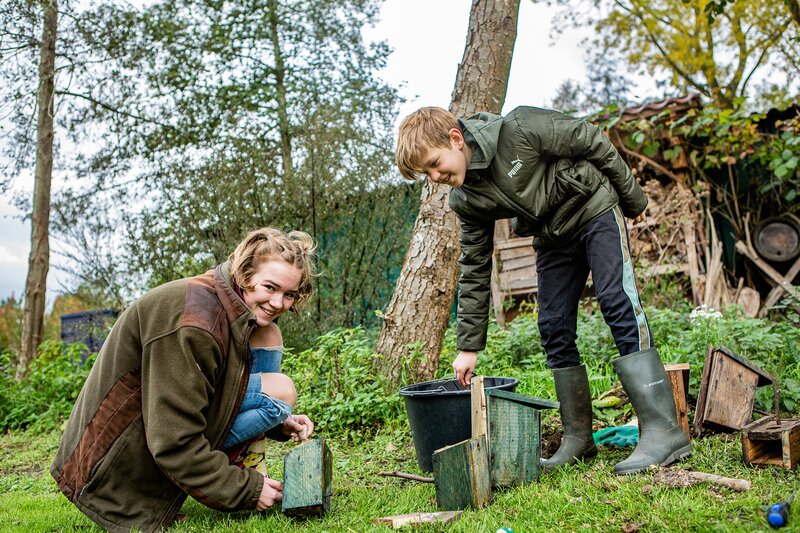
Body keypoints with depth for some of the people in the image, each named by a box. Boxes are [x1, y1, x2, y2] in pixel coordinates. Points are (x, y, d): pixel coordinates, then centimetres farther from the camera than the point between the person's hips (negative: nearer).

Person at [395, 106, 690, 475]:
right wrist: (469, 345, -1)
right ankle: (578, 438, 9)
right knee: (554, 329, -2)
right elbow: (474, 267, -1)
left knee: (618, 304, -20)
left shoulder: (518, 130, -25)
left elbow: (592, 141, -14)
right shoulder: (466, 201, -8)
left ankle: (663, 431, -22)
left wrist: (631, 198, -4)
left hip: (595, 209, -6)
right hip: (552, 238, 6)